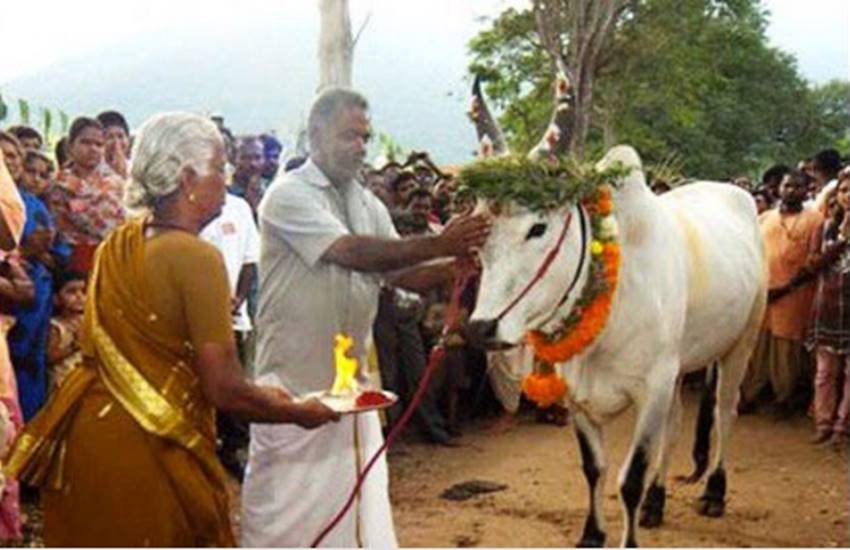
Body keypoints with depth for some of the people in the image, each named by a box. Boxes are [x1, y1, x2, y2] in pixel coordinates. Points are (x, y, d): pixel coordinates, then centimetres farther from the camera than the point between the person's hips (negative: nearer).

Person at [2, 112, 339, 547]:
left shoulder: (117, 246, 8)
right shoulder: (196, 257, -16)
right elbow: (223, 391, -19)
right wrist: (299, 412, 0)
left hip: (84, 434, 8)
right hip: (146, 450, -7)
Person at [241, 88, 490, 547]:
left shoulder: (367, 204, 9)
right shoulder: (289, 195, -13)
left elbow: (402, 274, 5)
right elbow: (350, 253, -25)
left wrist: (458, 264, -14)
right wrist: (440, 243, -27)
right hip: (293, 380, -6)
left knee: (359, 499, 13)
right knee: (285, 500, 4)